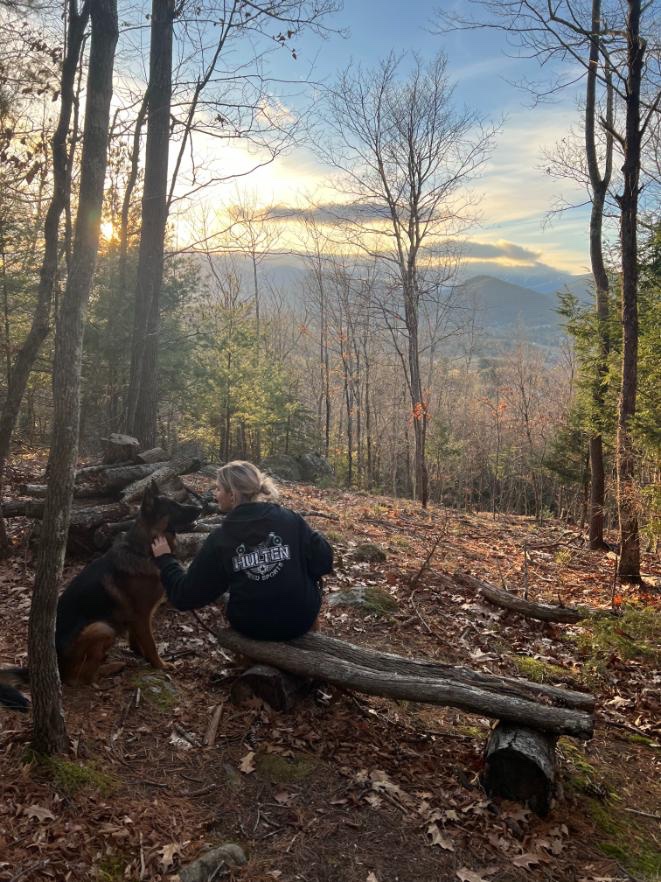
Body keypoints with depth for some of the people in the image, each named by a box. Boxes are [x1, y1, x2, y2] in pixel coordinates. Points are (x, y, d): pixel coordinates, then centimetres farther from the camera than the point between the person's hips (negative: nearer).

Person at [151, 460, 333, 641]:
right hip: (302, 619, -1)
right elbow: (323, 562, -9)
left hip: (251, 627, 1)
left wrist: (164, 559, 9)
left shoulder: (220, 538, -11)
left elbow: (186, 596, -6)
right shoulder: (291, 519, -12)